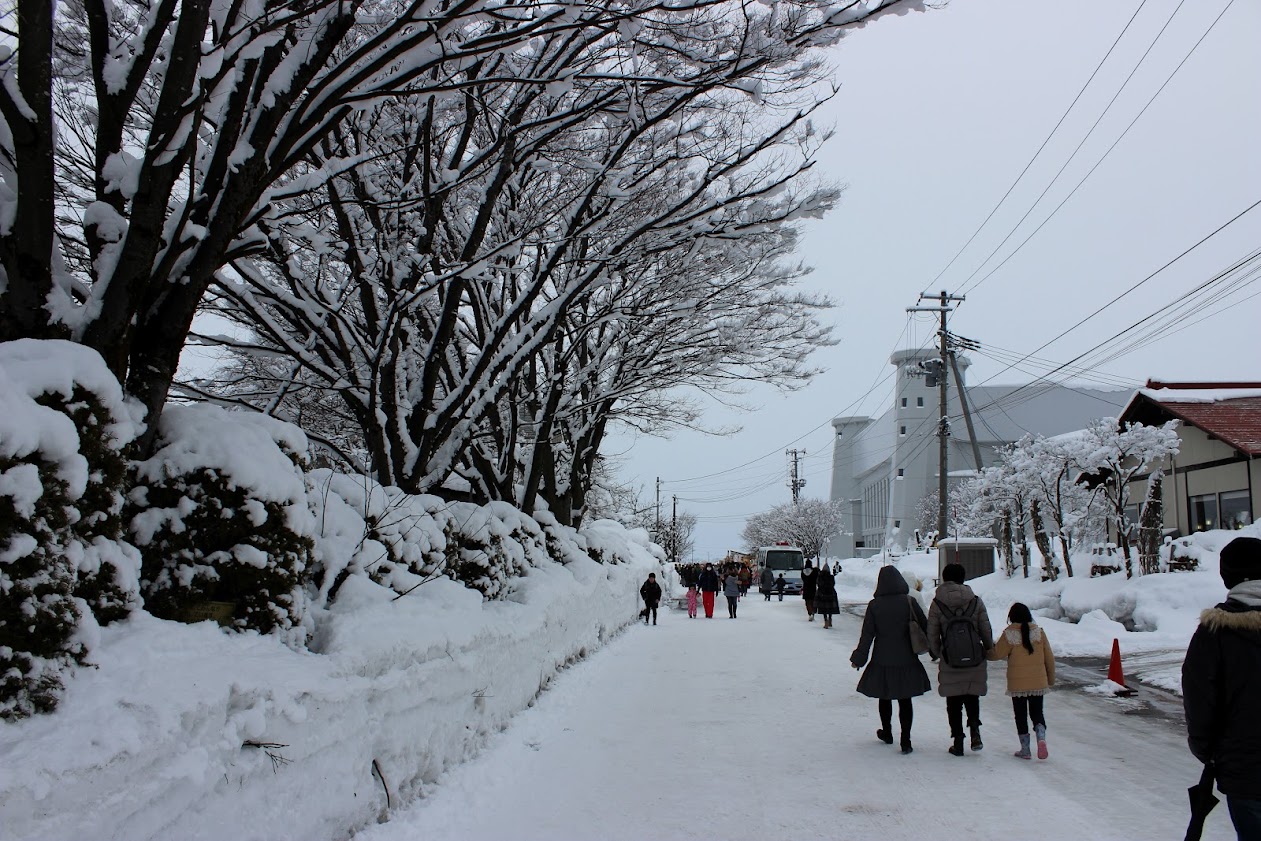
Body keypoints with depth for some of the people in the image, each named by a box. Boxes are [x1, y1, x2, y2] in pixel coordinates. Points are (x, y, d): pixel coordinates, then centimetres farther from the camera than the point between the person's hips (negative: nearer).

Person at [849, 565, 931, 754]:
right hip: (906, 660, 0)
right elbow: (925, 627, -2)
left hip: (882, 661, 0)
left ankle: (887, 733, 31)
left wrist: (858, 658, 6)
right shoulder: (910, 602, -7)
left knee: (884, 698, 17)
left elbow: (867, 635, -4)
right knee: (905, 699, 6)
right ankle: (905, 740, 2)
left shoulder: (874, 605, -7)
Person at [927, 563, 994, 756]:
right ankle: (974, 728, -2)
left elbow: (932, 635, 0)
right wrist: (988, 649, 20)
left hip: (949, 663, -1)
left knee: (953, 702, 9)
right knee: (972, 697, 19)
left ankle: (957, 741, 9)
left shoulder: (936, 604, -5)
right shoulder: (976, 602, -3)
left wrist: (935, 654, 16)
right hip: (975, 661, 1)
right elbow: (986, 631, 2)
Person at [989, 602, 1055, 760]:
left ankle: (1025, 749, 11)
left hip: (1017, 683, -3)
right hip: (1038, 682, 3)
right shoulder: (1039, 632, 0)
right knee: (1037, 712, 14)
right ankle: (1041, 737, -12)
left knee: (1021, 715, 10)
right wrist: (1051, 678, 16)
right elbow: (1049, 657, 5)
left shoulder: (1009, 635, -10)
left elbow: (996, 654, -6)